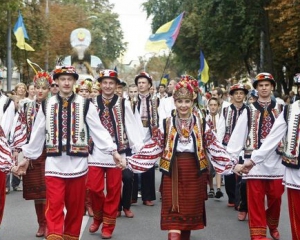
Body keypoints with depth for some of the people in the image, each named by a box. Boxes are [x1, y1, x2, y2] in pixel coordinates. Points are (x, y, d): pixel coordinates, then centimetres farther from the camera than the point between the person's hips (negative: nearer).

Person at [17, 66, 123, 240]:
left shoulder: (85, 105, 1)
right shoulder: (46, 106, 7)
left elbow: (99, 130, 0)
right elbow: (37, 134, 13)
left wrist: (113, 150, -5)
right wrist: (27, 157, 17)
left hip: (77, 164, 0)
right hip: (54, 164, 0)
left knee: (75, 206, 10)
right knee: (54, 206, -6)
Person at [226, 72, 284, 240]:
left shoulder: (281, 110, 7)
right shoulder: (249, 111, 4)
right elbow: (238, 135, -1)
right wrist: (230, 157, -8)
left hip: (276, 159, 1)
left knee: (275, 196, 9)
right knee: (256, 198, 1)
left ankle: (273, 225, 34)